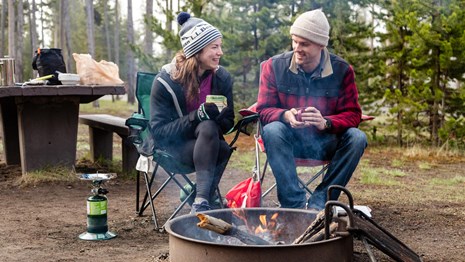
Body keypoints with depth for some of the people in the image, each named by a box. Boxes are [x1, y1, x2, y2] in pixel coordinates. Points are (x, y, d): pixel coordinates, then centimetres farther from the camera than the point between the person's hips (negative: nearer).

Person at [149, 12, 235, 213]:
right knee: (208, 128, -34)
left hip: (206, 143, 4)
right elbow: (159, 131, -15)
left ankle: (200, 202, -29)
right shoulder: (166, 81, -14)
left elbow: (228, 121, 3)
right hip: (174, 145, -4)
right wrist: (198, 116, -29)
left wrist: (215, 119, -23)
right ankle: (202, 200, -38)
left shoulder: (222, 77, -3)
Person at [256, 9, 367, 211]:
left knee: (357, 138, -27)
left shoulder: (342, 70, -7)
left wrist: (326, 122, -29)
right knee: (272, 131, -33)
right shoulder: (274, 66, -8)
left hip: (325, 142, 1)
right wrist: (286, 116, -30)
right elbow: (264, 110, -5)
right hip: (289, 139, -1)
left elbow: (352, 114, -6)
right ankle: (295, 203, -32)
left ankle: (319, 202, -23)